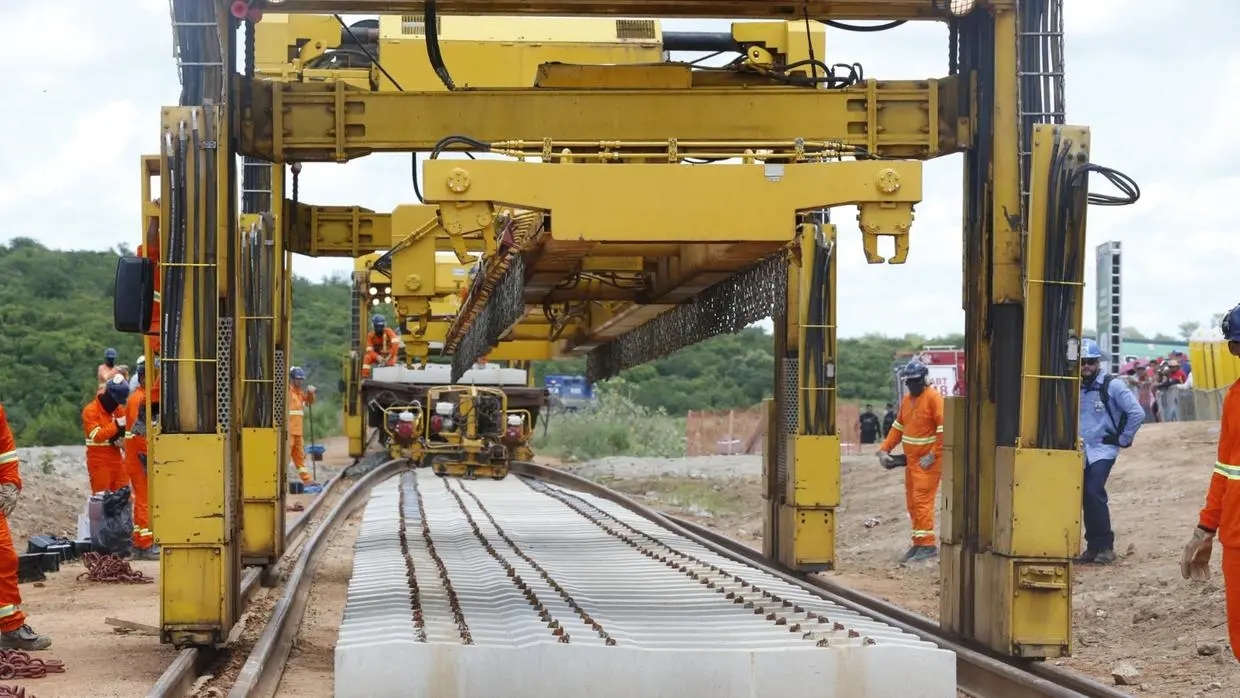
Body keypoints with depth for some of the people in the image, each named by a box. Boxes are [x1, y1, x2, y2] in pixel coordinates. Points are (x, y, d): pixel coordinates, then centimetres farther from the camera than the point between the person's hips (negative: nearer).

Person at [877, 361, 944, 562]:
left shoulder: (933, 398, -12)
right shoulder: (907, 400, 14)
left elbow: (944, 430, -17)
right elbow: (898, 427, 20)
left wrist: (932, 456, -18)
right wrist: (884, 450, 9)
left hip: (929, 461, -8)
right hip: (911, 460, 8)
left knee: (922, 500, -12)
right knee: (912, 503, 9)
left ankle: (927, 544, -9)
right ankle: (919, 543, 15)